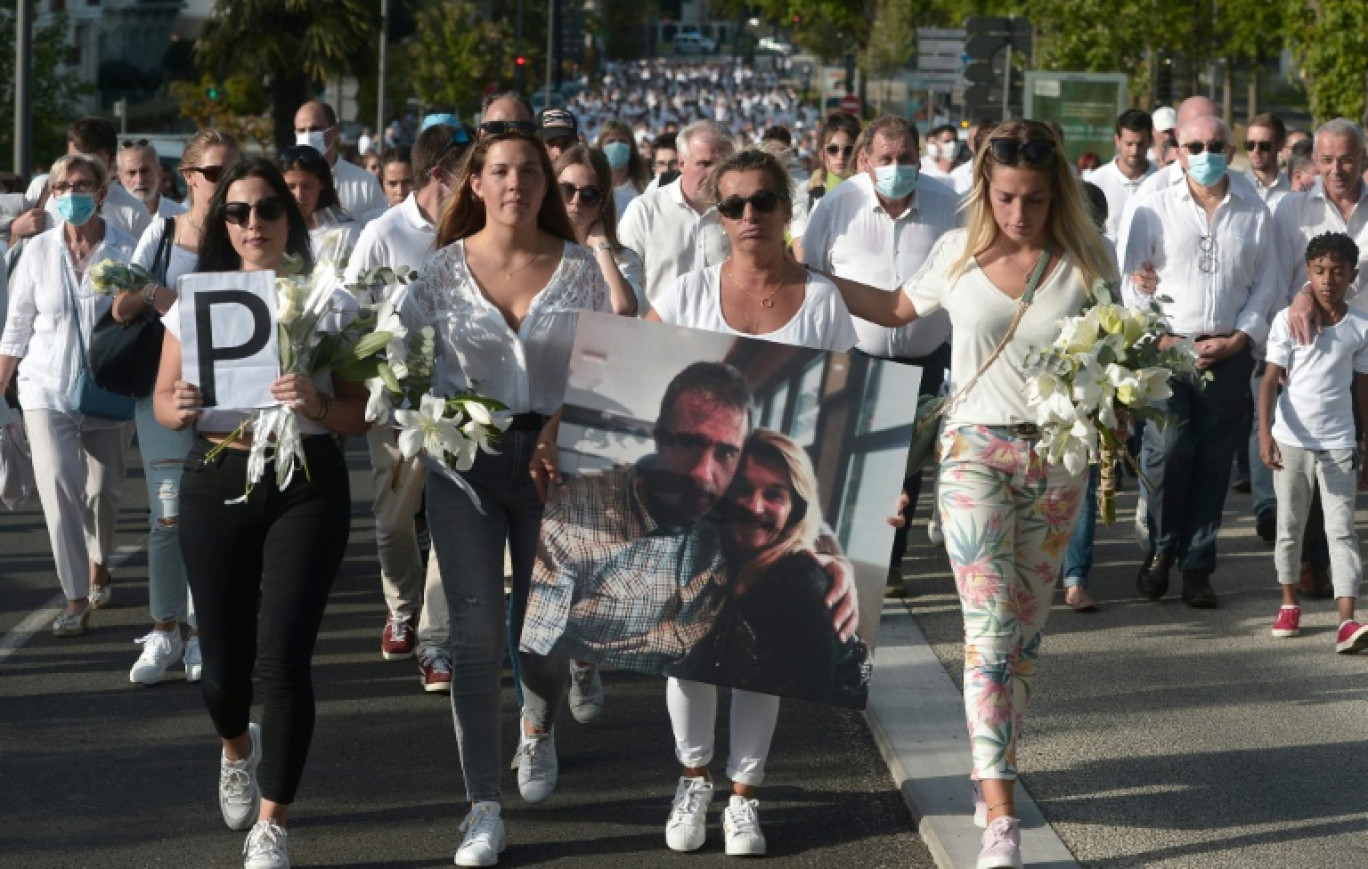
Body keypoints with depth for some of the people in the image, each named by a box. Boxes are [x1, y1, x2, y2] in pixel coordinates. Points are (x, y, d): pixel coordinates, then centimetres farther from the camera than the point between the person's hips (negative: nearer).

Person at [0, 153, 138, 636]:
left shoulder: (126, 253, -6)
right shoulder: (39, 251, 0)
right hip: (48, 388, 0)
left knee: (103, 489, 11)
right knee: (58, 482, -16)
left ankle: (98, 568, 41)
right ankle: (76, 600, -13)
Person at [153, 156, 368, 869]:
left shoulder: (327, 301, -1)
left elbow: (360, 412, -1)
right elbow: (163, 401, 10)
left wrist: (316, 403, -21)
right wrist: (181, 408, -13)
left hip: (307, 486, -2)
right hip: (216, 485, 2)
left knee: (282, 658, -11)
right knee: (223, 663, 6)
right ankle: (238, 749, 43)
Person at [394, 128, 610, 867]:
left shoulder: (579, 268, 0)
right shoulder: (444, 270, -1)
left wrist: (564, 424, -13)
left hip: (552, 459, 1)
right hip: (465, 458, 0)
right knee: (475, 638, -3)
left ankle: (538, 723, 43)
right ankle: (483, 807, 4)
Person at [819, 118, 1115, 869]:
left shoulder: (1085, 263, -2)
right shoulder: (959, 253, 1)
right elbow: (899, 309, 19)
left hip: (1056, 454, 1)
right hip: (976, 448, -1)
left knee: (1026, 629, 10)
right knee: (991, 629, -11)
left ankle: (996, 772, 28)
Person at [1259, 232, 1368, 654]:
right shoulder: (1288, 321, -3)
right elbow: (1271, 380, -5)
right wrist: (1265, 433, -17)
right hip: (1292, 441, 0)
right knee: (1290, 527, 12)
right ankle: (1289, 605, 28)